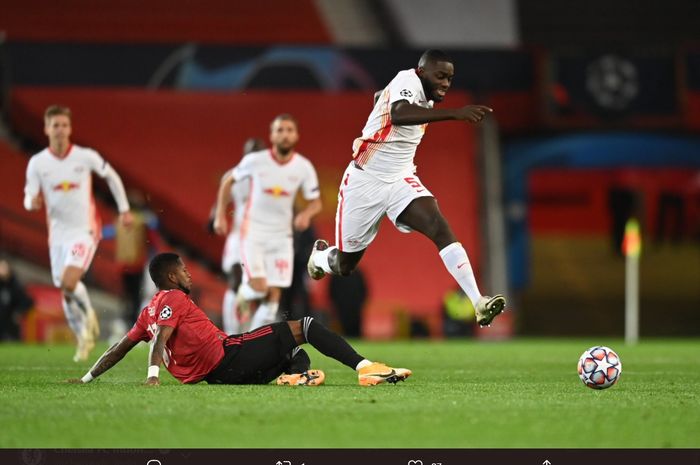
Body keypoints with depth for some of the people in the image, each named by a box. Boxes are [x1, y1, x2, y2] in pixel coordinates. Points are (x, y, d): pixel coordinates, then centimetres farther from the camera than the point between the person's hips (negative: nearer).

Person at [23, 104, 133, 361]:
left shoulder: (86, 157, -6)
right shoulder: (37, 163, -2)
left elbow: (112, 176, 11)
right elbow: (29, 199, -1)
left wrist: (124, 209, 13)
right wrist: (32, 201, -25)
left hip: (84, 230, -3)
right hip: (58, 234, 3)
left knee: (69, 283, -22)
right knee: (65, 291, 6)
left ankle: (88, 313, 8)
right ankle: (84, 338, 28)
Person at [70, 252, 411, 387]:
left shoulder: (149, 312, 23)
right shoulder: (173, 299, -2)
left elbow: (119, 349, 23)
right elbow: (160, 339, -17)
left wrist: (87, 378, 28)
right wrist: (153, 375, -31)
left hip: (217, 376, 9)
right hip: (229, 356, -9)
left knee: (298, 356, 21)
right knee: (303, 327, -7)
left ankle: (293, 375, -17)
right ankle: (365, 368, -20)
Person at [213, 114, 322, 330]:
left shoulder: (304, 167, -4)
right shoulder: (255, 161, -9)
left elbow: (315, 202, 5)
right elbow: (227, 181, 6)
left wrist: (306, 214, -18)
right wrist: (220, 215, 3)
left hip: (281, 237, 3)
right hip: (253, 233, -3)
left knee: (274, 296, -2)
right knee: (258, 287, -18)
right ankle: (243, 296, 19)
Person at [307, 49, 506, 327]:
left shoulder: (426, 96, 6)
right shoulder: (408, 81, -19)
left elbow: (380, 96, 26)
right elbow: (398, 114, -44)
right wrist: (454, 113, -54)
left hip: (400, 180, 6)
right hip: (365, 181, -6)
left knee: (440, 227, -22)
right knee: (344, 266, 9)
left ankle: (478, 303, -34)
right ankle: (320, 256, 48)